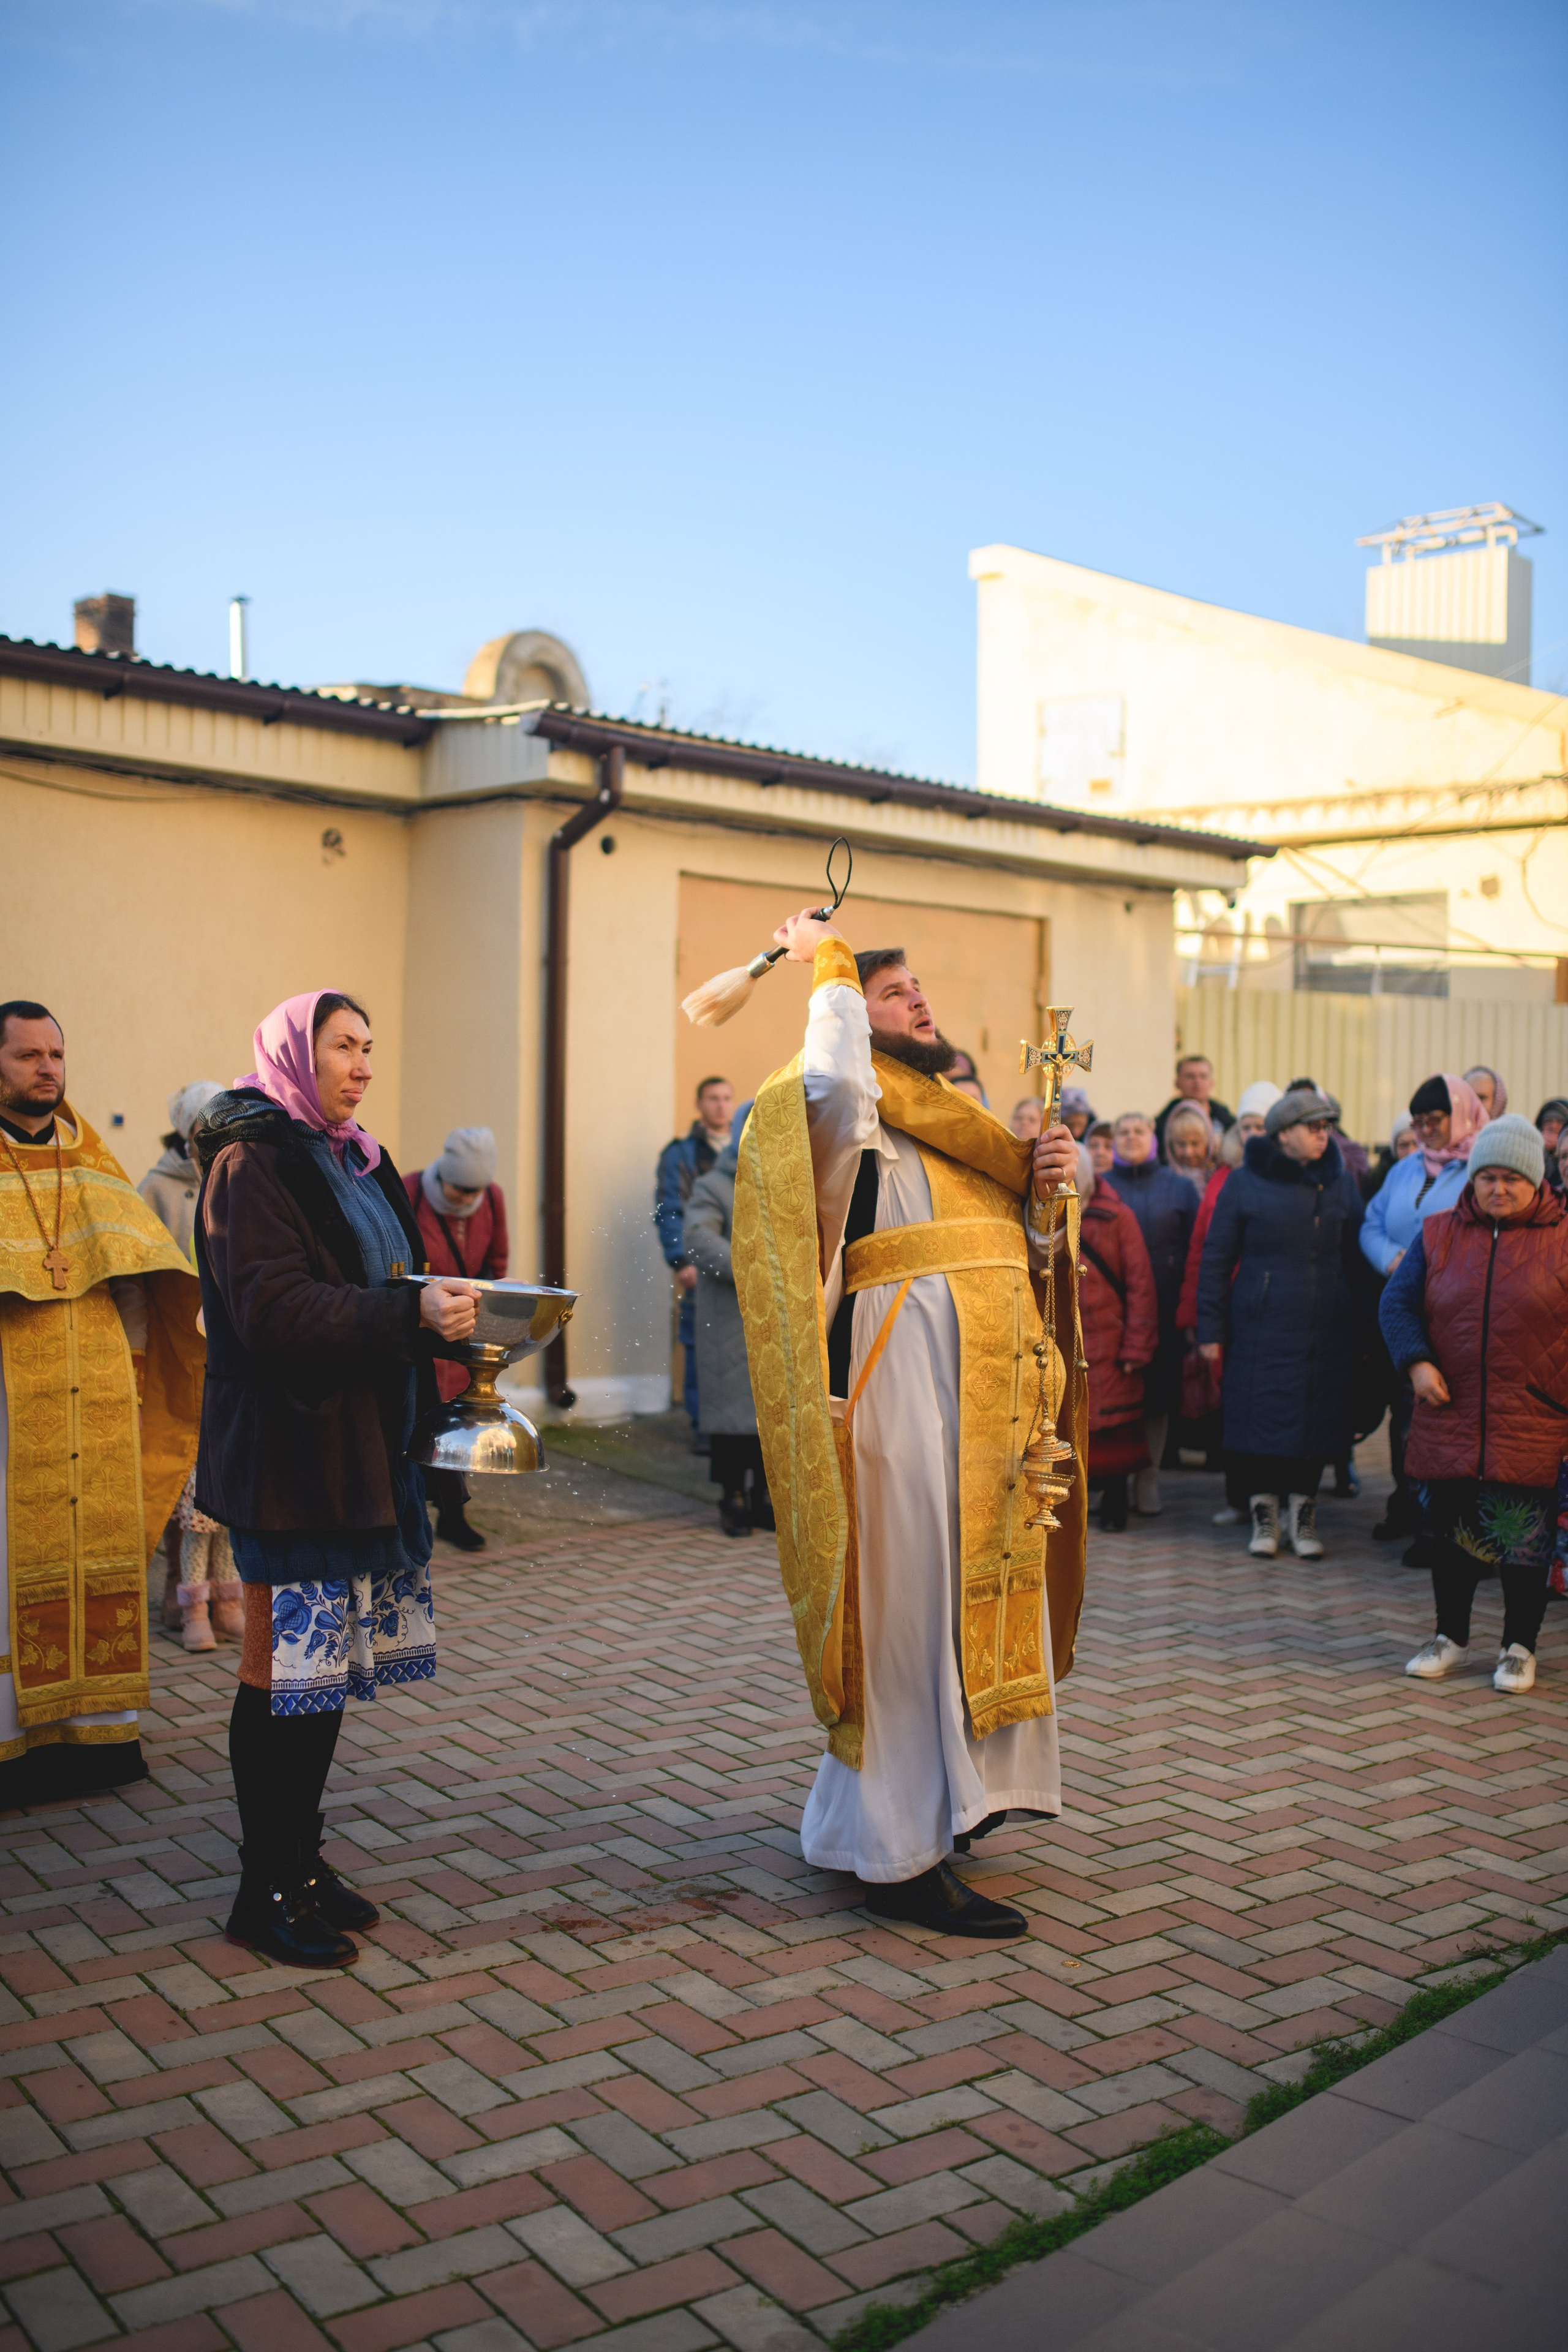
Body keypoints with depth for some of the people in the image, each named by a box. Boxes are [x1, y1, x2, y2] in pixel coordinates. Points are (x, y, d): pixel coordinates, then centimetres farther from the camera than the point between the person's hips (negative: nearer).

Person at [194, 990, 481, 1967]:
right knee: (285, 1667, -2)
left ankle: (302, 1860, 24)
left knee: (332, 1660, 12)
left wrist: (451, 1308, 6)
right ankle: (266, 1892, 9)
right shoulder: (252, 1161, -10)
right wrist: (412, 1312, -28)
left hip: (363, 1445, 9)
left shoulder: (357, 1161, 17)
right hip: (289, 1453, -8)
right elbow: (272, 1309, -21)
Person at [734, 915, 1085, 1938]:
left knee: (979, 1591, 13)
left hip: (990, 1386, 9)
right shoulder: (856, 1113, -3)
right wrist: (827, 964, -13)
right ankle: (903, 1856, -2)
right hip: (905, 1373, -9)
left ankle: (949, 1799, 28)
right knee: (913, 1597, -8)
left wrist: (1043, 1189, 1)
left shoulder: (962, 1124, 23)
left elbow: (1029, 1257, 22)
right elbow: (831, 1078, -30)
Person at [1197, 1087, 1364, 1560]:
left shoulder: (1340, 1184, 9)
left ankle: (1302, 1514, 22)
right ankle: (1264, 1515, 16)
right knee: (1260, 1422, -2)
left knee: (1317, 1426, 4)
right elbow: (1215, 1259, 1)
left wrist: (1361, 1331, 6)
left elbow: (1356, 1257, 11)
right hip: (1261, 1331, -2)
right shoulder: (1246, 1183, 0)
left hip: (1327, 1331, 2)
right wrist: (1211, 1329, -4)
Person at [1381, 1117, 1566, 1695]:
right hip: (1449, 1416, 3)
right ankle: (1451, 1637, 28)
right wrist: (1416, 1362, -9)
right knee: (1450, 1533, 11)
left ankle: (1520, 1647, 21)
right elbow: (1397, 1302, 7)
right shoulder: (1439, 1234, 6)